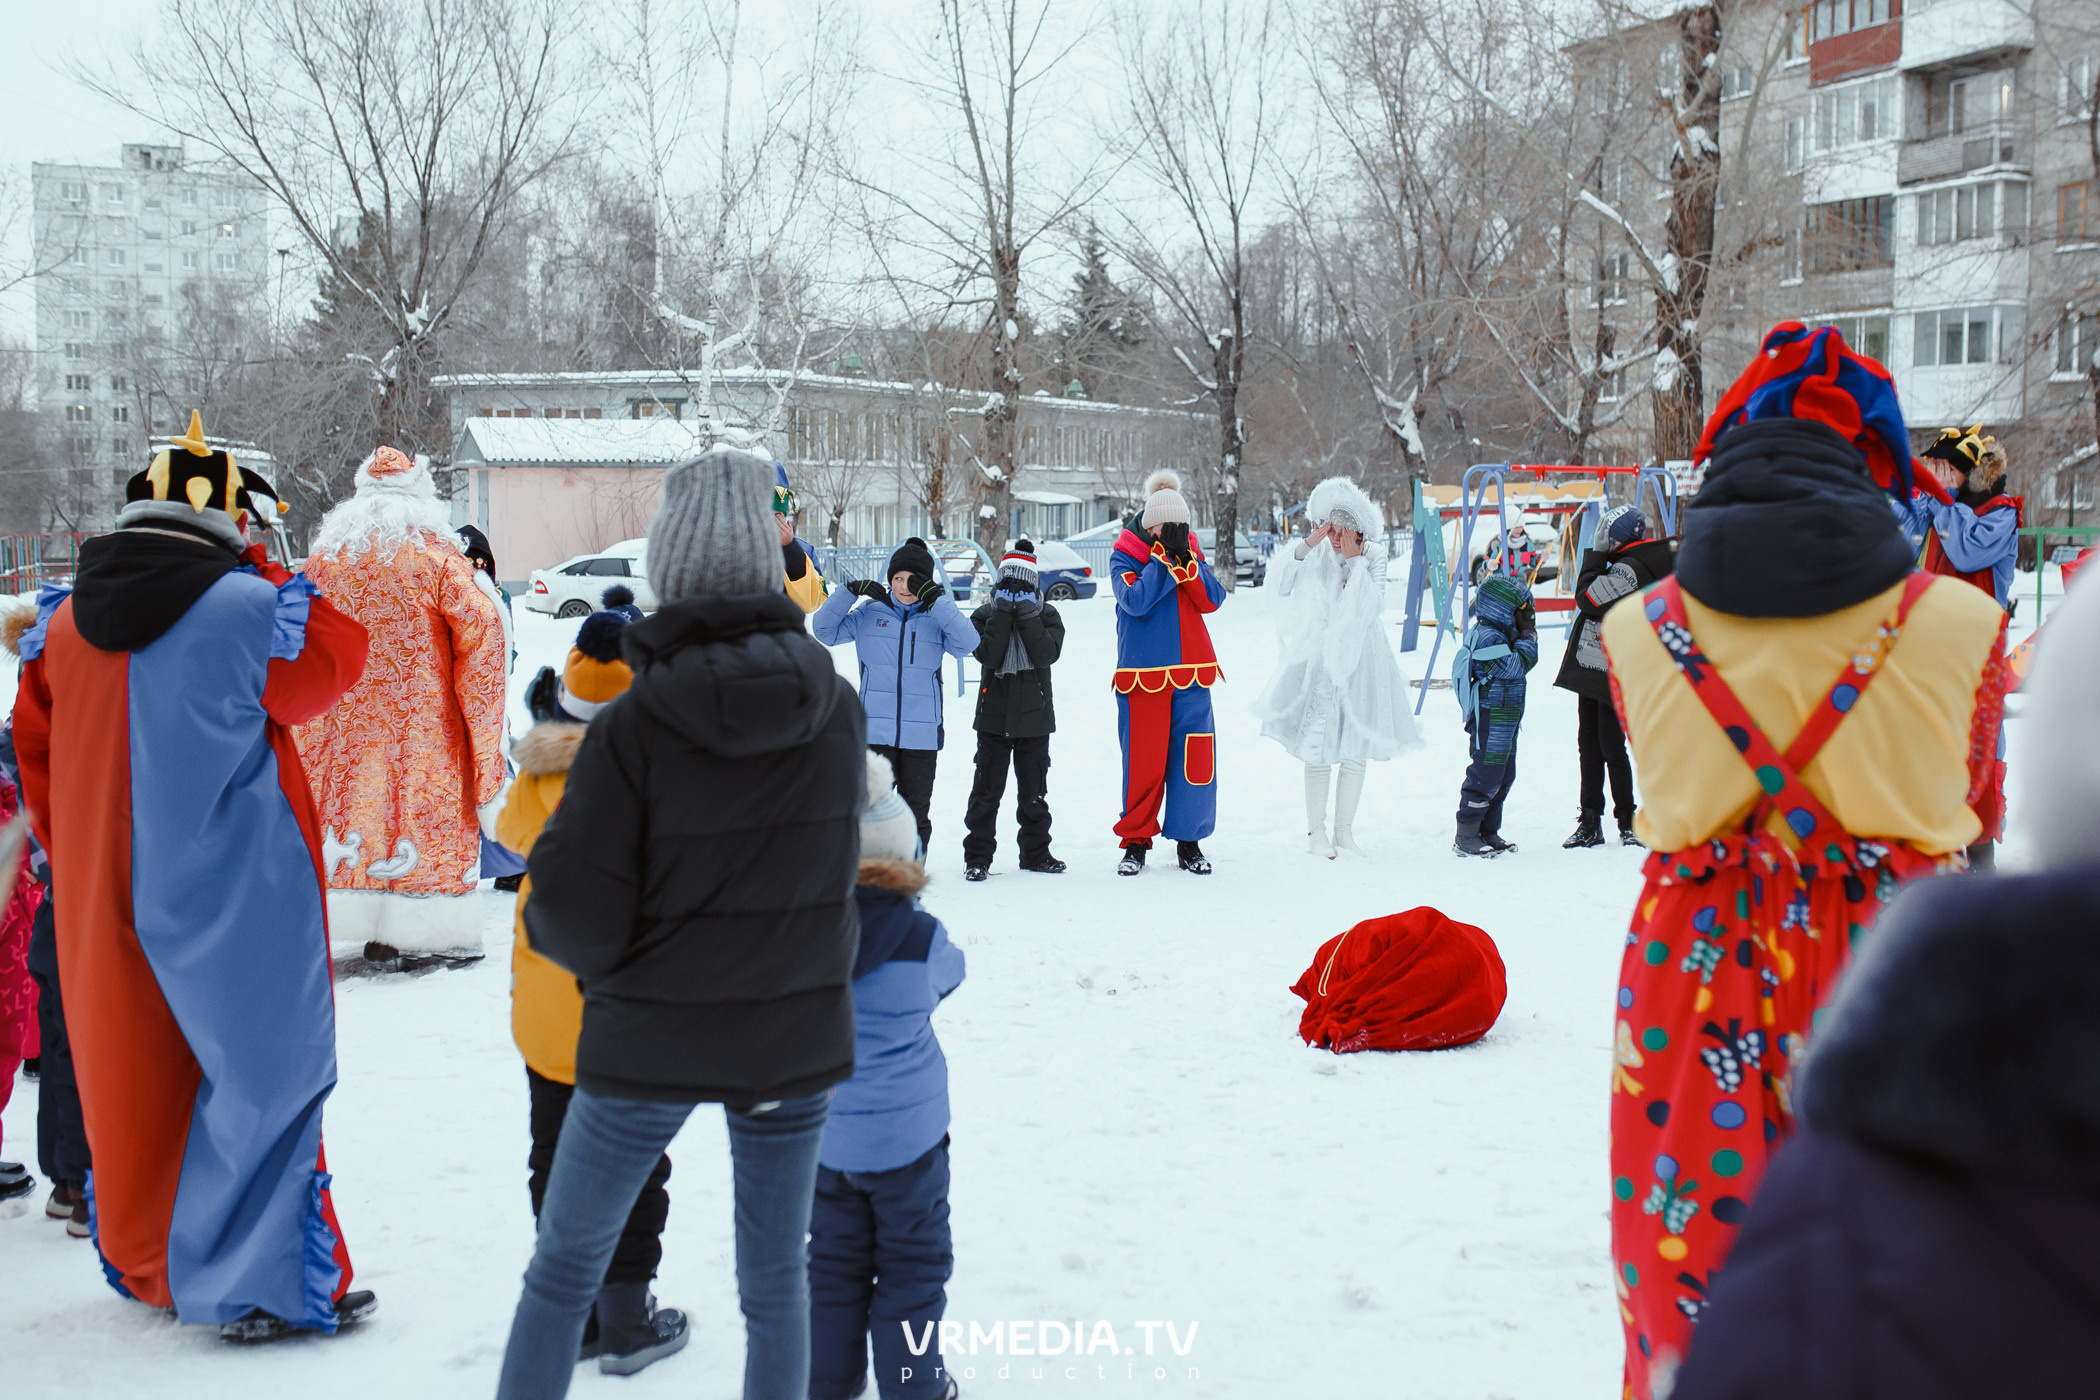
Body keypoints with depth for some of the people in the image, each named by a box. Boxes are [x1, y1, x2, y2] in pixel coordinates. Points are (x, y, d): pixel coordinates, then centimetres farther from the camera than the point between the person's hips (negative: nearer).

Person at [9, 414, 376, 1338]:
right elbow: (337, 659, 2)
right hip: (235, 899, -6)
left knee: (130, 1080, 16)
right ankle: (261, 1285, 3)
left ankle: (146, 1265, 30)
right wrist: (262, 573, 4)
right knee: (259, 1076, 1)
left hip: (102, 907, 6)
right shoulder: (248, 609, -14)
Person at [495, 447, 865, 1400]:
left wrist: (592, 955, 2)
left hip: (650, 1040, -2)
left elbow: (573, 908, -18)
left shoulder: (634, 723, -18)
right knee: (775, 1280, 16)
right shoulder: (836, 708, -6)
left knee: (563, 1266, 17)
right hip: (793, 1037, 3)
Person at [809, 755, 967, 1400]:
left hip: (820, 1137, 3)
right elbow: (949, 973, 3)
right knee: (912, 1262, 13)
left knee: (832, 1261, 18)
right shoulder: (920, 938, -19)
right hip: (905, 1135, -3)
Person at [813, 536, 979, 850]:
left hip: (923, 733, 1)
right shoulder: (870, 614, 5)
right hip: (876, 730, 0)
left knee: (915, 813, 9)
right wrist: (851, 591, -10)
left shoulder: (937, 618, 3)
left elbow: (966, 643, -14)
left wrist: (937, 600, -21)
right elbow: (825, 630, 2)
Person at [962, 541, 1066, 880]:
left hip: (1034, 716, 1)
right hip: (993, 717, -1)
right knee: (987, 790, 0)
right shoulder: (986, 615, 2)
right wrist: (1002, 613, -18)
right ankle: (977, 857, 6)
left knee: (1034, 791, 10)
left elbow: (1048, 653, -15)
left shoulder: (1047, 615, 3)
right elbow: (988, 655, -16)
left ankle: (1036, 852, 23)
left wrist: (1027, 615, -19)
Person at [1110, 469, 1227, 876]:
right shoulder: (1124, 556, 0)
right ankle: (1136, 840, 11)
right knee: (1143, 759, -2)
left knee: (1194, 756, 0)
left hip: (1192, 673, 3)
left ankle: (1189, 841, 11)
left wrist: (1185, 560, -13)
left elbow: (1212, 600, -2)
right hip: (1142, 674, -3)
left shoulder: (1192, 552, 10)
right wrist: (1165, 556, -16)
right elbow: (1136, 600, -17)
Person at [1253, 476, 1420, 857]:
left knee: (1357, 747, 5)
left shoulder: (1373, 556, -1)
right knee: (1318, 745, -3)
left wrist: (1355, 560, -17)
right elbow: (1278, 585, -14)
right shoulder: (1315, 554, -2)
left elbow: (1374, 605, -14)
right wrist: (1306, 546, -19)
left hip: (1360, 658, 2)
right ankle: (1316, 832, 7)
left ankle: (1344, 830, 17)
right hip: (1320, 659, -2)